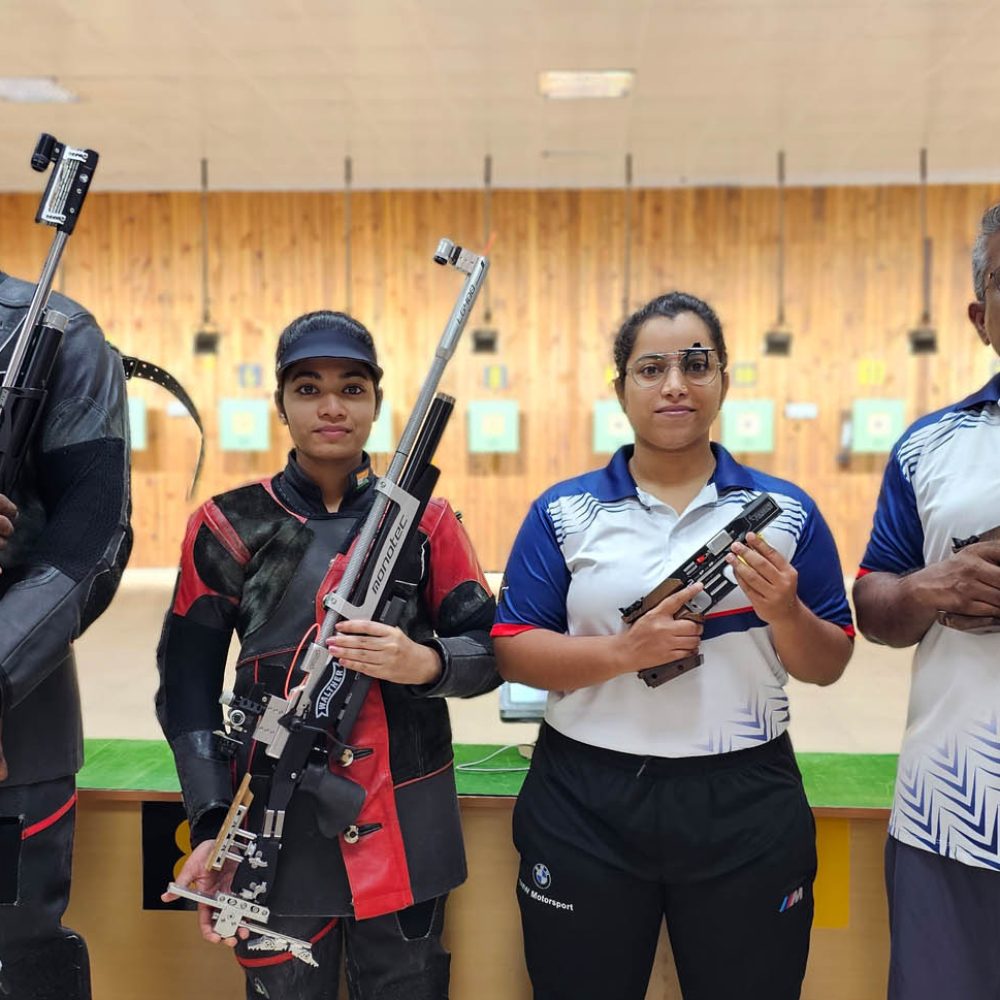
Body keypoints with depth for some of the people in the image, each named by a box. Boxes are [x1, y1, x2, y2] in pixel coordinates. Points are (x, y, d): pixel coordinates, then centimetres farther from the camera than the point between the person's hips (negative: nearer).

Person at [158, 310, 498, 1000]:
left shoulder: (426, 520, 2)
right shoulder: (228, 526, 0)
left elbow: (487, 652, -1)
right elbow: (189, 686, -1)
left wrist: (426, 663, -23)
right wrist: (211, 824, -11)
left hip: (407, 832, 1)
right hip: (272, 828, 0)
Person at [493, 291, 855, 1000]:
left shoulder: (785, 510, 2)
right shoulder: (565, 512, 0)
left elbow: (827, 668, 5)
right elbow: (512, 652, -5)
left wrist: (784, 612, -16)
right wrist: (624, 651, -20)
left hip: (746, 807, 1)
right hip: (586, 807, 0)